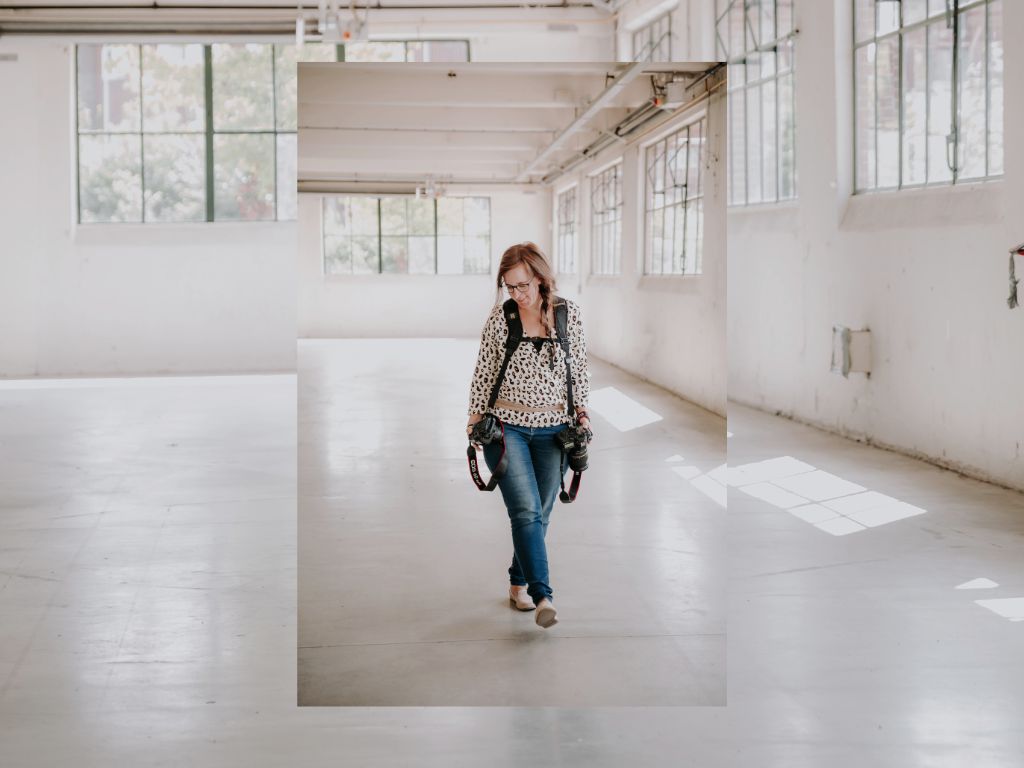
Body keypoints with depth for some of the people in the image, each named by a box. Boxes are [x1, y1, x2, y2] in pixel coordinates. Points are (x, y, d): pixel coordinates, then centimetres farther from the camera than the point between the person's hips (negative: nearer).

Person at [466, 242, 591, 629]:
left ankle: (518, 584, 25)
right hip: (506, 426, -2)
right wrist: (476, 416, 1)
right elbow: (484, 372, 6)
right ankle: (542, 596, -19)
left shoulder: (569, 313, 1)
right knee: (527, 510, -14)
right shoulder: (499, 319, -3)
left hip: (553, 429, 2)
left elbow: (579, 369, 9)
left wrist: (582, 412, 4)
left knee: (540, 513, 8)